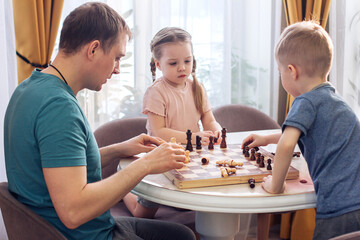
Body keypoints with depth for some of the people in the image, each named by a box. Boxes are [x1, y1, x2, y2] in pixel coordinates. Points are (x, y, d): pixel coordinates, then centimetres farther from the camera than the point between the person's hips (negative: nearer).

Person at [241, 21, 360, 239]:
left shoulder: (306, 102, -8)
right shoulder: (335, 99, 19)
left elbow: (287, 144, -25)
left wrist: (275, 185, -10)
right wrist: (267, 139, 48)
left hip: (340, 210, -8)